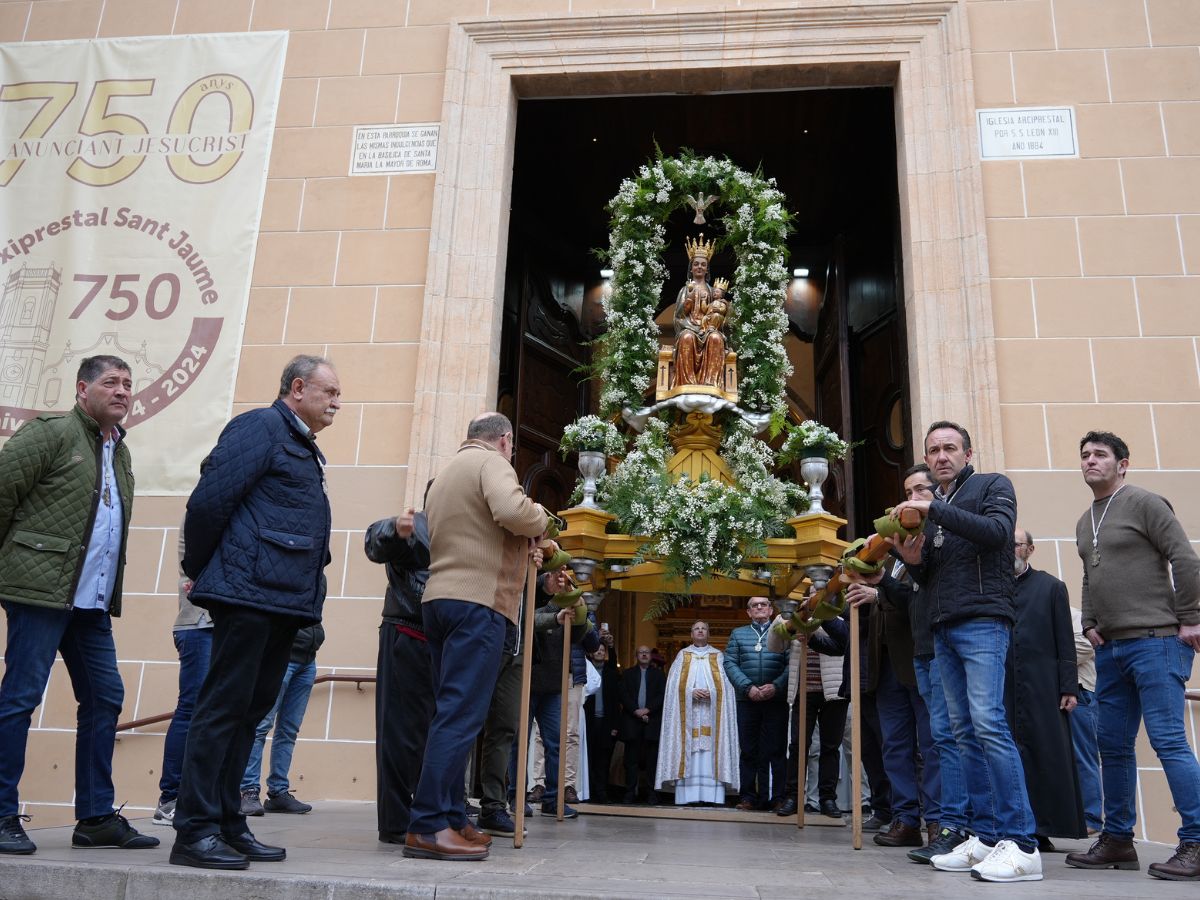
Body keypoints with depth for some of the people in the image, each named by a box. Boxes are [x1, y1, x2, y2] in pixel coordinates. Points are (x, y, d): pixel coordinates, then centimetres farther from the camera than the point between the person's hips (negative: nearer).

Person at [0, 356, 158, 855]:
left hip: (93, 601, 8)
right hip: (41, 589, -8)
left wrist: (106, 592, 16)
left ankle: (96, 817, 16)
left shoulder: (119, 453, 19)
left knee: (105, 697, 7)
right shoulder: (49, 432, -4)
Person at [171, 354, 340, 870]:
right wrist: (199, 570, -4)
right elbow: (209, 500, -14)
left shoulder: (304, 448, 22)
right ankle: (195, 831, 3)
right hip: (250, 593, -9)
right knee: (224, 709, -4)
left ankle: (228, 824, 20)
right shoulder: (262, 426, -6)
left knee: (250, 712, 12)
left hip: (286, 602, 9)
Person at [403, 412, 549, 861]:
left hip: (440, 597, 9)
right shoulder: (491, 462, -2)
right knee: (461, 713, -10)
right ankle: (427, 826, -12)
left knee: (453, 712, 10)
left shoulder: (446, 473, 25)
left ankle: (450, 818, 12)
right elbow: (512, 511, -21)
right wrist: (542, 519, -1)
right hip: (477, 601, -9)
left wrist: (524, 554, 34)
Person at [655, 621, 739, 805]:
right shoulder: (682, 655, 14)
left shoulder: (718, 656, 14)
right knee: (688, 751, -6)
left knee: (711, 750, -8)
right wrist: (691, 692, -12)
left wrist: (711, 693, -13)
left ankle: (712, 794, -10)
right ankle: (687, 795, -8)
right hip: (688, 712, 0)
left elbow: (725, 683, 4)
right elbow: (675, 683, 4)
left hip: (712, 712, 0)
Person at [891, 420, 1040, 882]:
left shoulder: (992, 486, 6)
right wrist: (913, 560, 1)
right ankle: (985, 837, 9)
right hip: (944, 630, 7)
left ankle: (1021, 843, -14)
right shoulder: (929, 509, 22)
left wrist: (936, 509, -17)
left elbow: (997, 531, -15)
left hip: (982, 621, -7)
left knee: (988, 722, -16)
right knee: (965, 732, 5)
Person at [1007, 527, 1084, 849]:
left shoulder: (1051, 587, 9)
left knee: (1047, 755, 0)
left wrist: (1069, 687, -3)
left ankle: (1042, 829, 7)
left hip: (1042, 688, -1)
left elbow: (1065, 642, 5)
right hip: (1001, 688, 1)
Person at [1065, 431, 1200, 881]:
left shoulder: (1143, 503, -4)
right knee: (1113, 745, 11)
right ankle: (1117, 840, 20)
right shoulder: (1085, 523, 19)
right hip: (1110, 647, 8)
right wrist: (1089, 624, 11)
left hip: (1154, 641, -8)